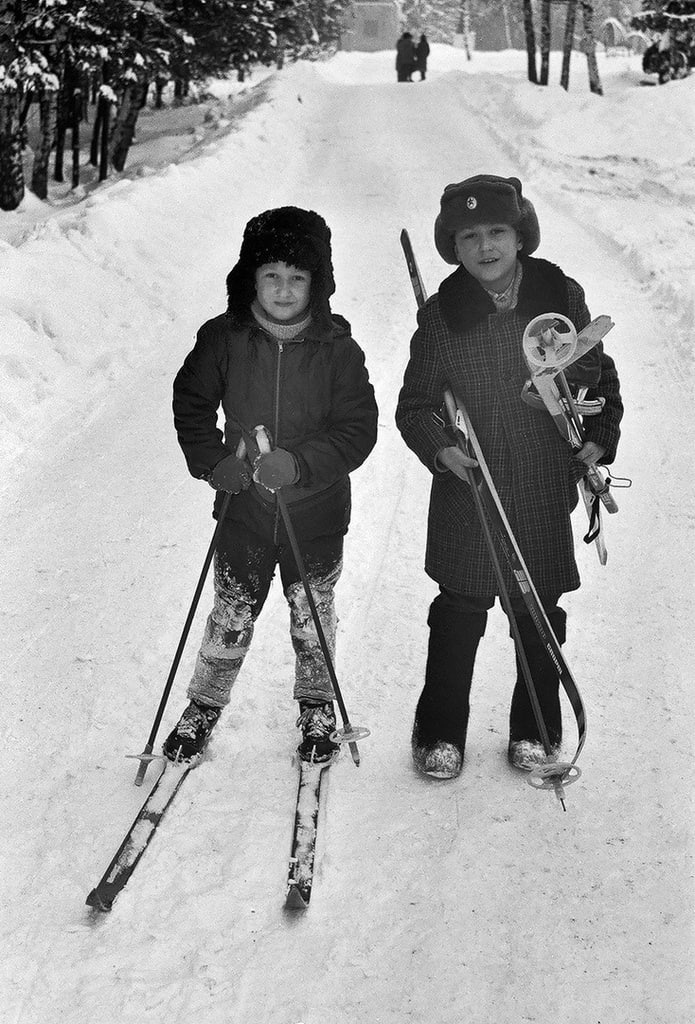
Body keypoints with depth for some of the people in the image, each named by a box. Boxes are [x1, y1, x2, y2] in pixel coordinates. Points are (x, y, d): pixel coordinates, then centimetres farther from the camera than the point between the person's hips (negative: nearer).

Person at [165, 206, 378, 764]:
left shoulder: (338, 348, -9)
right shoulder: (223, 338, -6)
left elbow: (359, 428, -9)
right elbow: (191, 404, 7)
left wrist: (300, 464, -23)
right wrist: (213, 462, -7)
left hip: (316, 513, 0)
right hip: (243, 509, 1)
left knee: (313, 620, 14)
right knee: (231, 619, 8)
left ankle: (317, 709, 35)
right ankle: (204, 708, 29)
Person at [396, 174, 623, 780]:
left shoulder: (562, 297, 0)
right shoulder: (442, 315, -3)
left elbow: (599, 379, 11)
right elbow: (414, 405, 2)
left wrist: (598, 441, -2)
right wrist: (439, 448, -16)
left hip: (546, 487, 1)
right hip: (467, 488, -1)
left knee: (539, 612, 10)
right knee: (461, 610, 3)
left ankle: (535, 729, 28)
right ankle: (440, 731, 20)